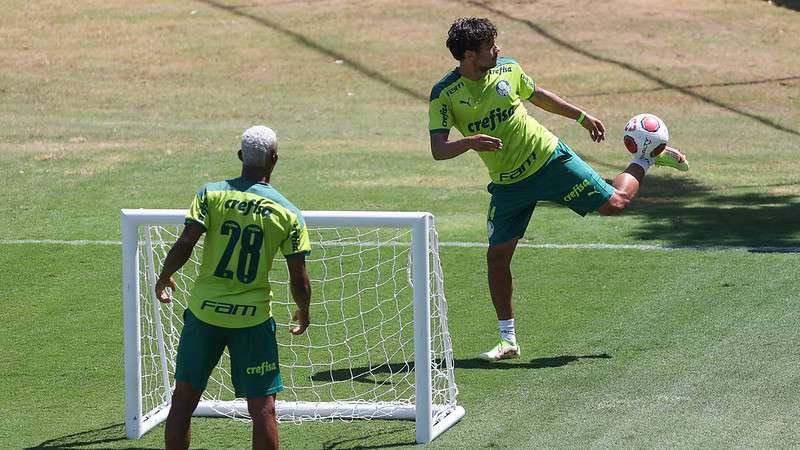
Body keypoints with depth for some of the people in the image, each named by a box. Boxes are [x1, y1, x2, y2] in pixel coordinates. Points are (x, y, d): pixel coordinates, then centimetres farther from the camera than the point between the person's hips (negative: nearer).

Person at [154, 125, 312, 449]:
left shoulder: (211, 194, -4)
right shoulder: (289, 214, -3)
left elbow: (183, 246, -11)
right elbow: (299, 280, -2)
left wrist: (163, 279, 8)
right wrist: (304, 313, 17)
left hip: (204, 312, 1)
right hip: (254, 318, -1)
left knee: (183, 399, 12)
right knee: (262, 408, 3)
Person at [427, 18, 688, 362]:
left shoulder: (507, 69, -7)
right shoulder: (444, 94, -15)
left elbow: (538, 95, 14)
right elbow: (438, 150, -23)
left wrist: (582, 116, 22)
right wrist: (470, 142, -43)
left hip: (549, 158, 0)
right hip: (508, 183, 0)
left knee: (615, 203, -4)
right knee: (497, 255, -4)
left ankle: (647, 159, 27)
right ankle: (508, 340, 10)